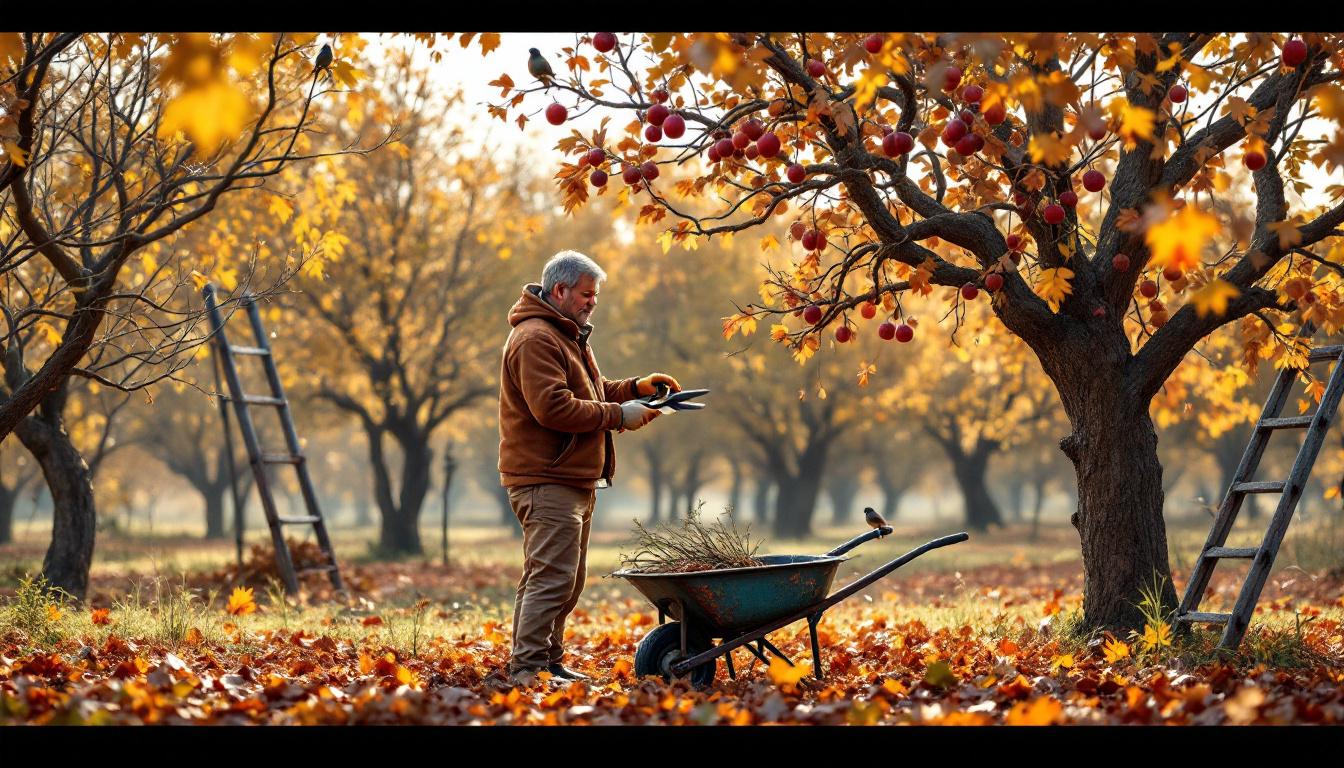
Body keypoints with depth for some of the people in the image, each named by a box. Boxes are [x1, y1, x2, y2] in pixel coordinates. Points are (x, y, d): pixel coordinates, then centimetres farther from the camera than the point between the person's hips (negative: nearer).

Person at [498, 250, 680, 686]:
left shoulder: (567, 336, 22)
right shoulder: (536, 339, -14)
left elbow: (587, 393, 27)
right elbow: (553, 407, -24)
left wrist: (636, 388, 11)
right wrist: (618, 414, -18)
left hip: (573, 480, 11)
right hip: (546, 482, -11)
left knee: (565, 583, 14)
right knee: (551, 578, -14)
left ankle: (549, 662, 21)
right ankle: (528, 668, -13)